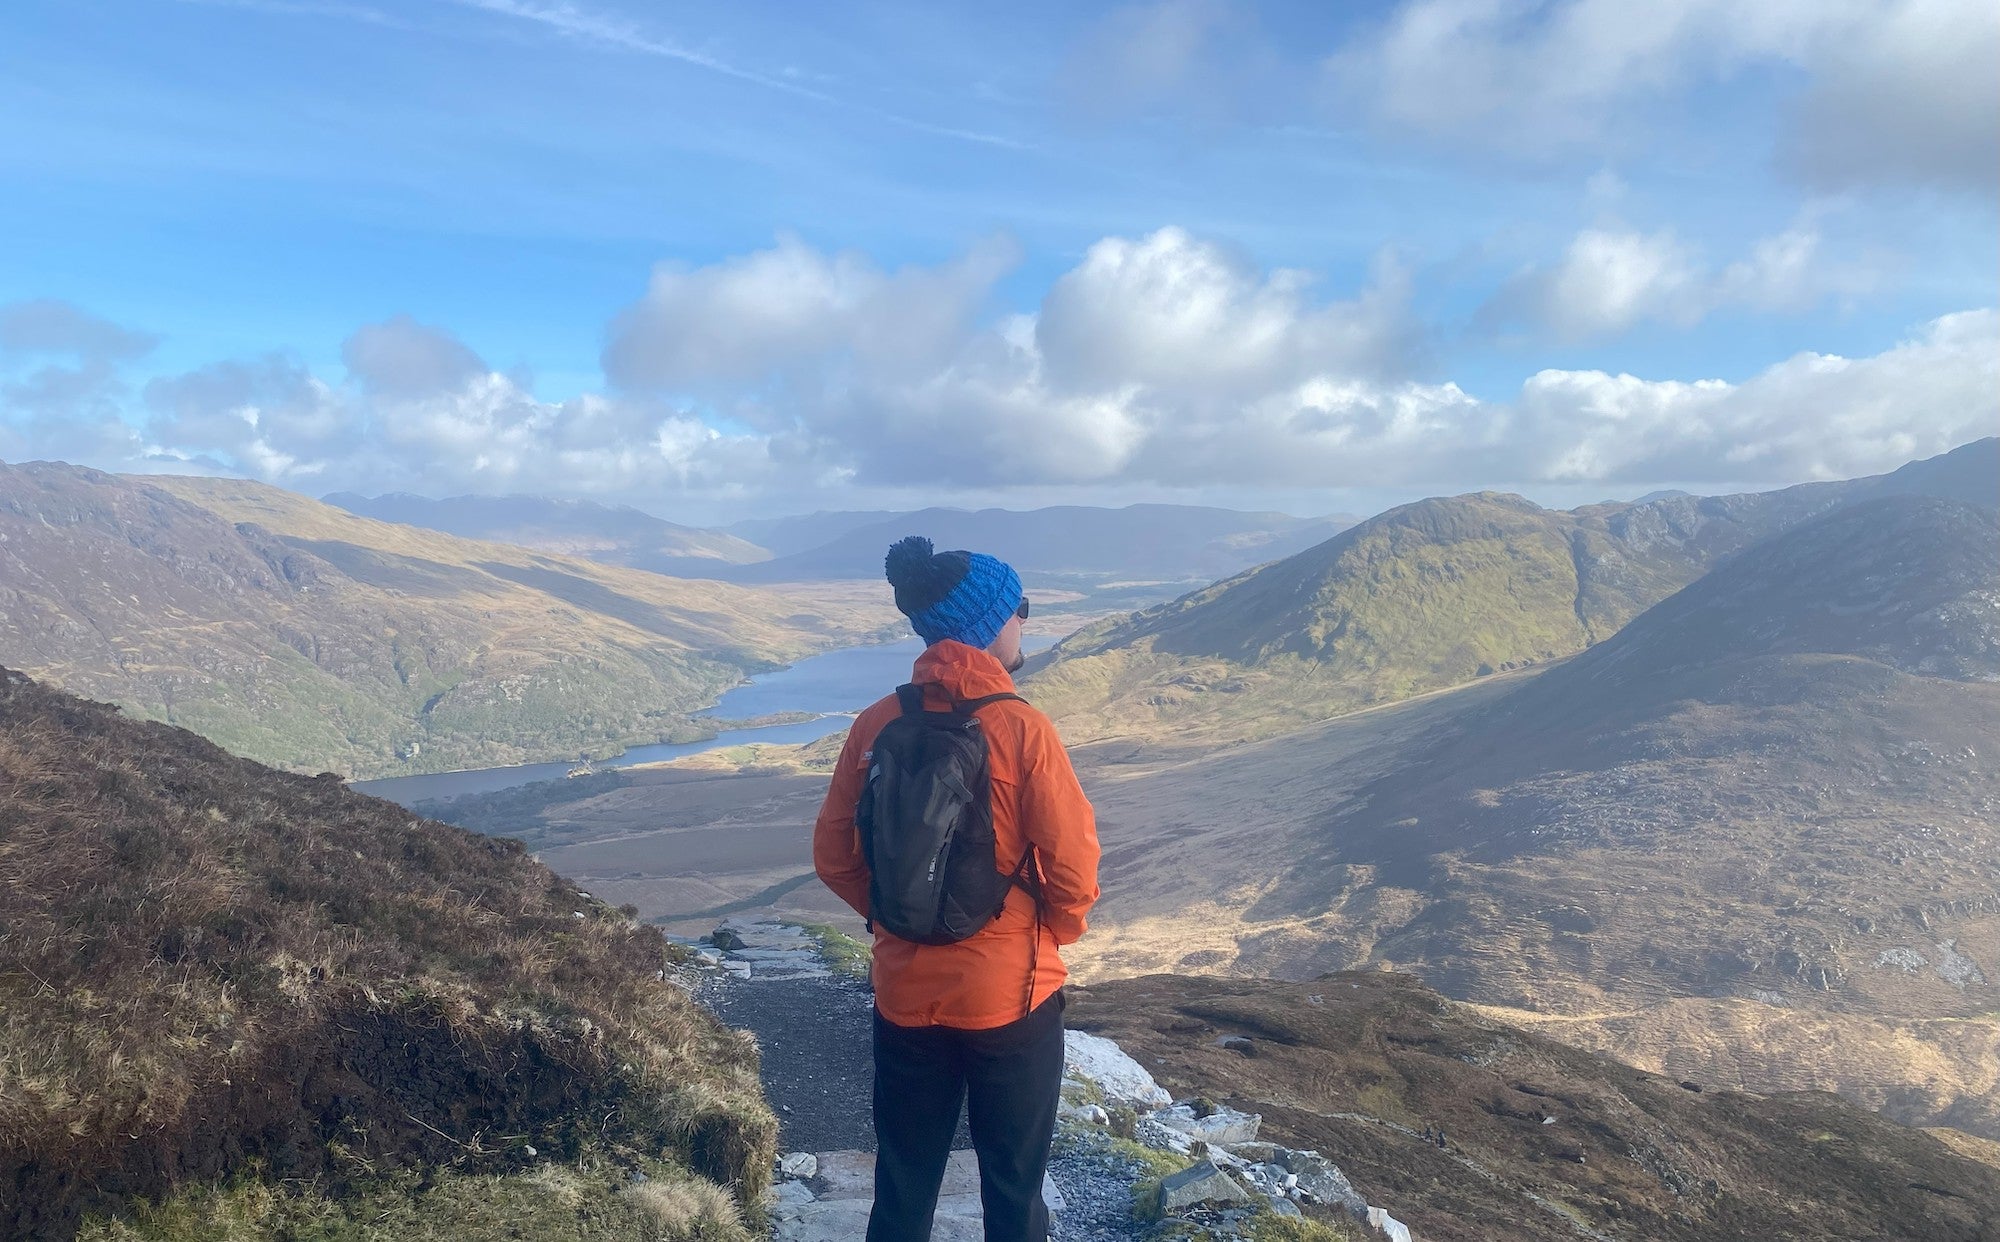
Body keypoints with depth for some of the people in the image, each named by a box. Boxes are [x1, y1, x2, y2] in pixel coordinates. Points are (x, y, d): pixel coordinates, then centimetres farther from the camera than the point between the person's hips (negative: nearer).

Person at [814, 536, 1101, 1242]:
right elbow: (1074, 866, -16)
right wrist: (1054, 933, 3)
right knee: (1013, 1184, 17)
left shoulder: (876, 726, -6)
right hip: (1010, 992, -3)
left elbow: (834, 858, -1)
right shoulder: (1020, 728, -17)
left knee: (903, 1183, 21)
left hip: (905, 991, 4)